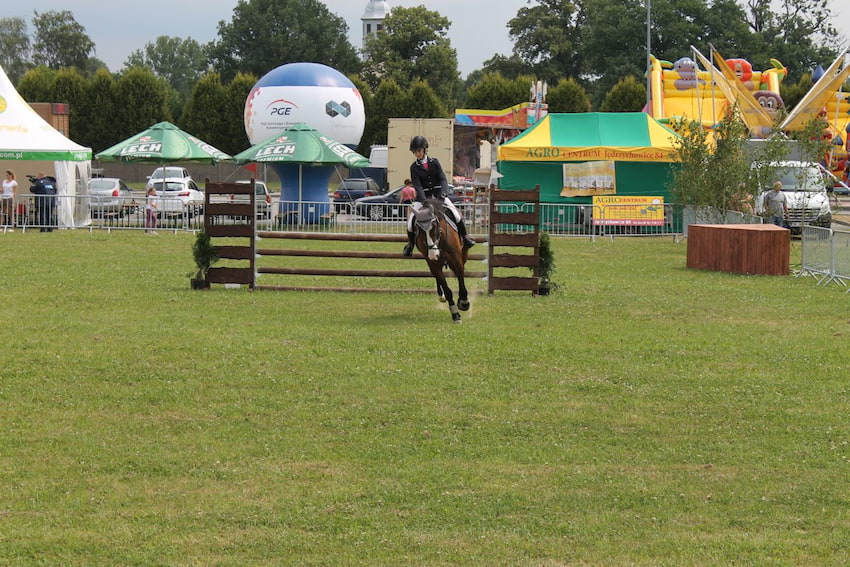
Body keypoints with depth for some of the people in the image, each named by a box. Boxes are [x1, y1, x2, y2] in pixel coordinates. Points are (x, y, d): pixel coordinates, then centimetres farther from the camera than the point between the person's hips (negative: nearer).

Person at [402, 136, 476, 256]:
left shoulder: (434, 162, 3)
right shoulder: (414, 167, -1)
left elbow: (443, 179, -4)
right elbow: (417, 186, -11)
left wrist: (443, 193, -22)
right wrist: (424, 201, -25)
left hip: (438, 195, 0)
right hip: (423, 197, 0)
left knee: (456, 214, -18)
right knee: (411, 219, -16)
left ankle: (464, 237, -1)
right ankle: (410, 243, 7)